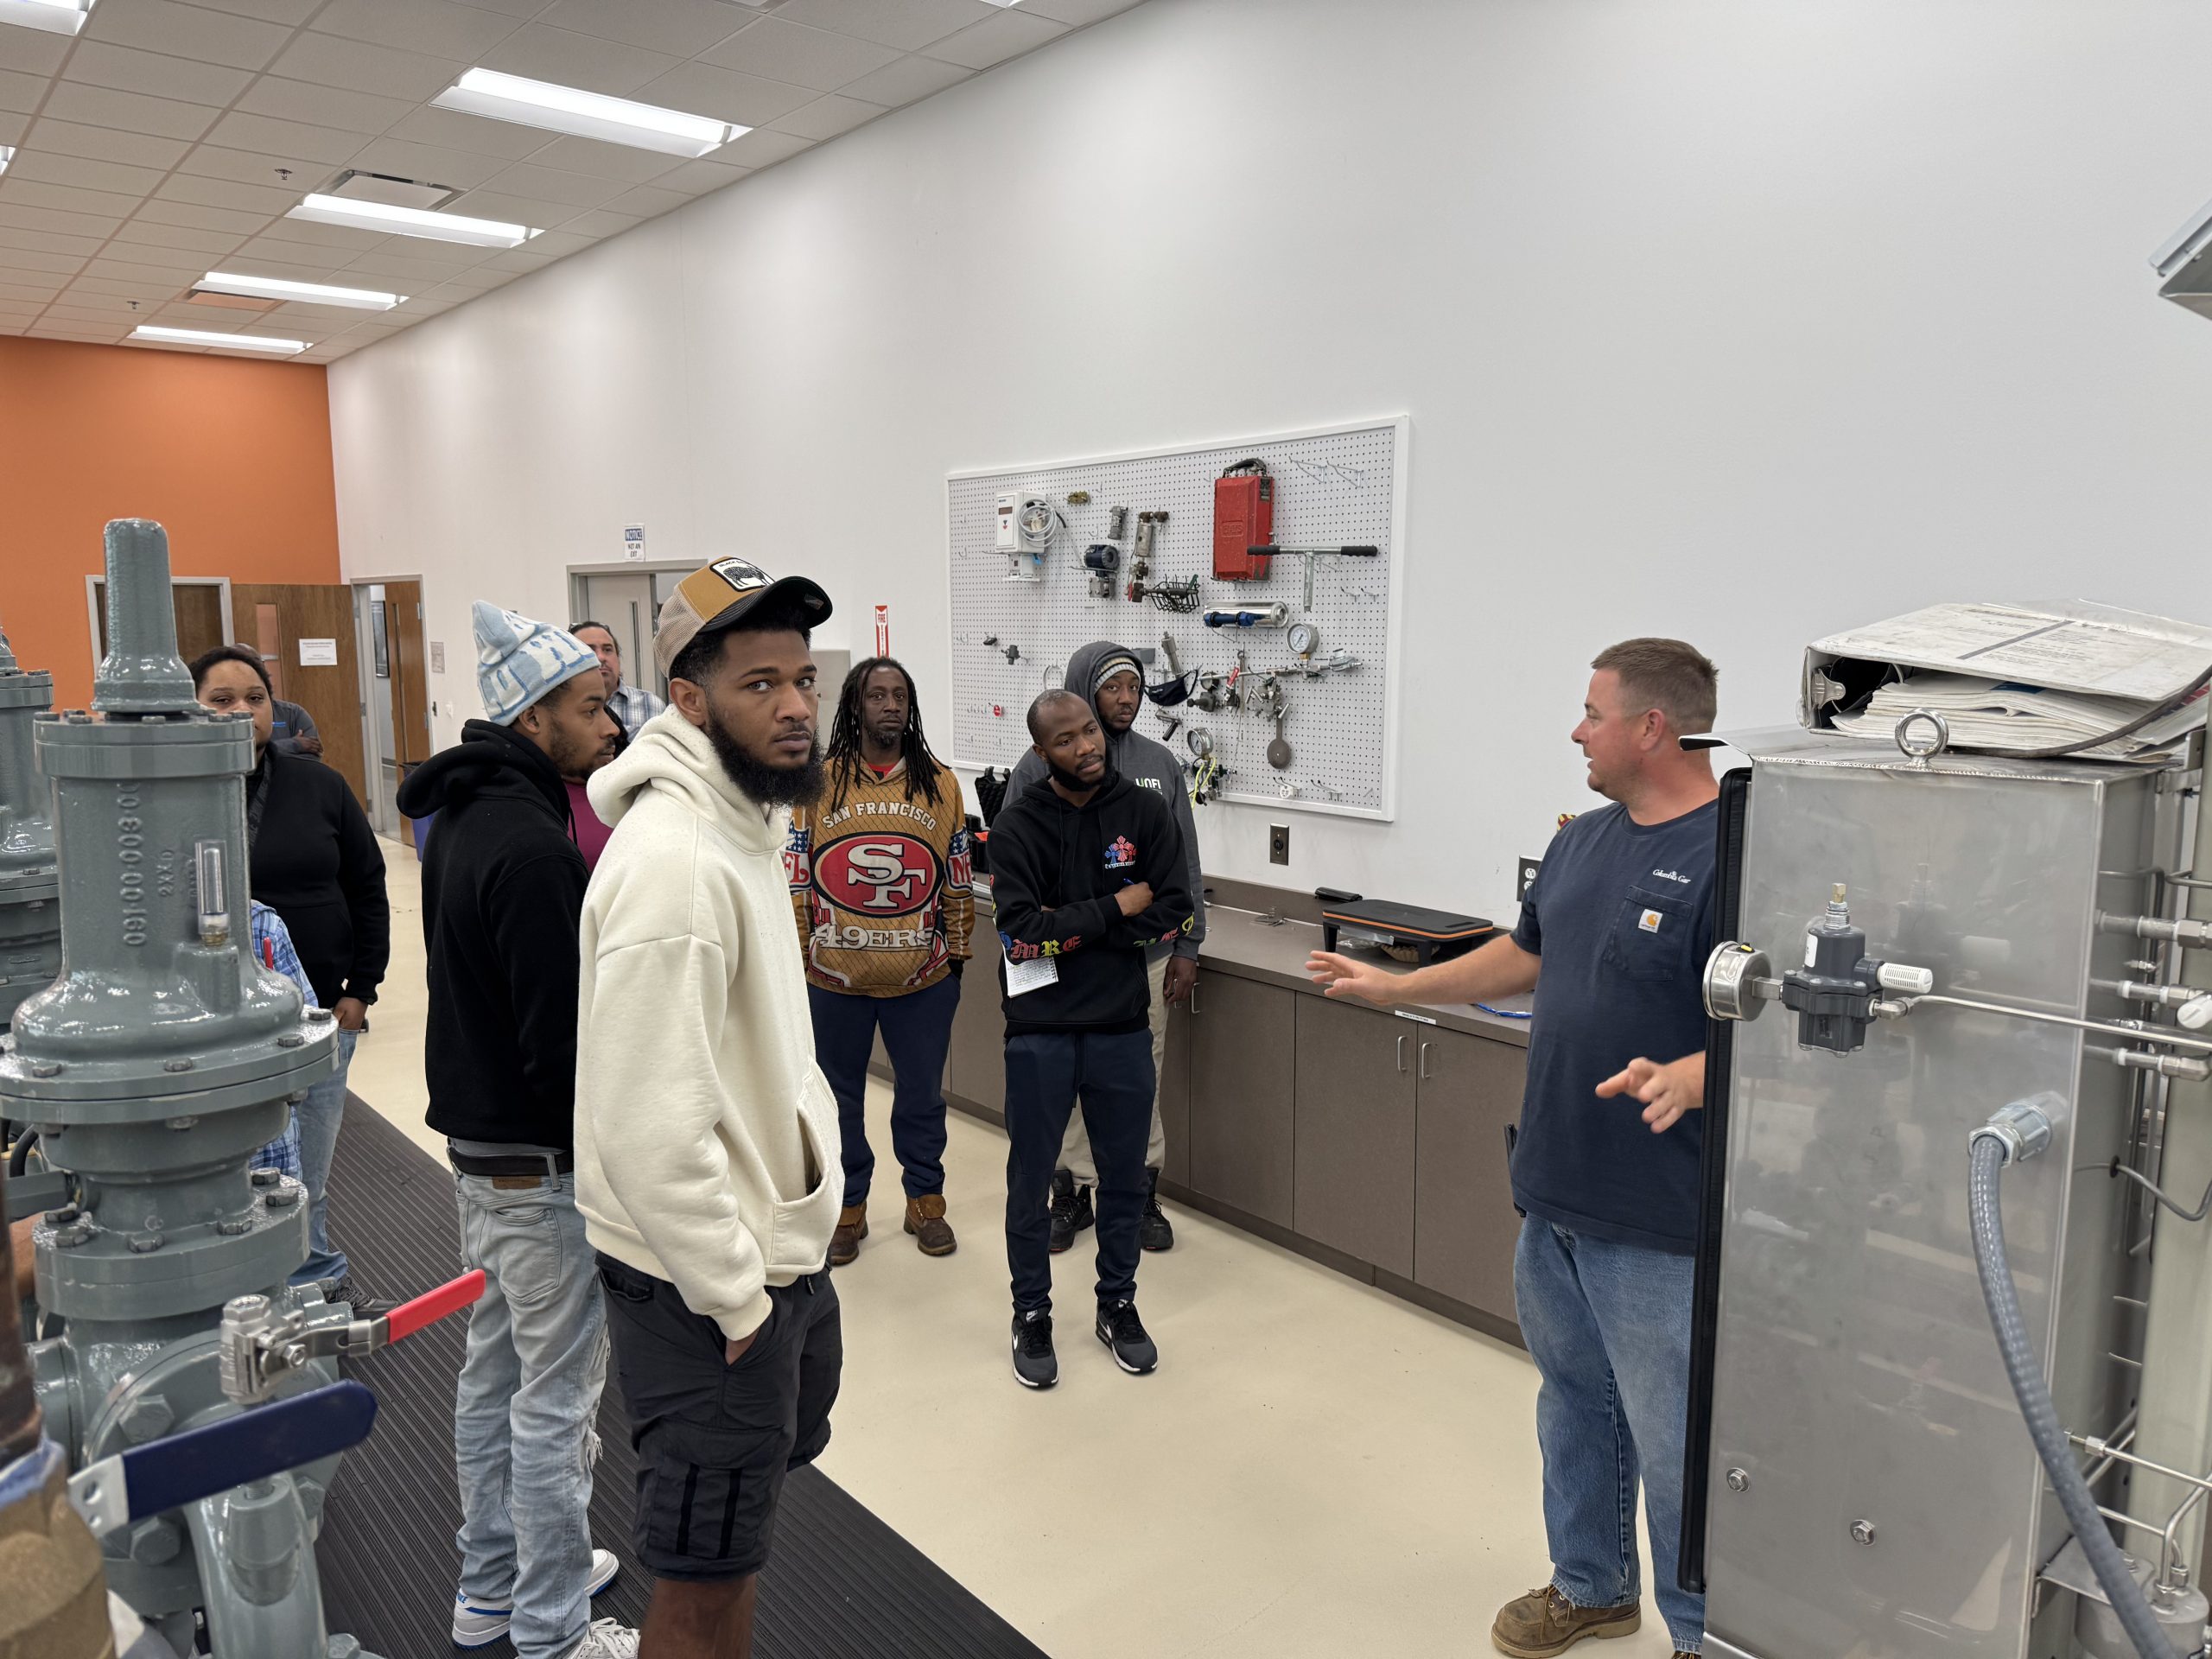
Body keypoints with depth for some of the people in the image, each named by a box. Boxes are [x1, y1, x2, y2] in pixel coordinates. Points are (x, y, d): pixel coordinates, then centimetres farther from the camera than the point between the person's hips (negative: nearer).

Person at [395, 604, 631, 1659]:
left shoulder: (464, 814, 7)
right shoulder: (531, 848, -25)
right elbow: (564, 1038, -26)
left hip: (476, 1137, 10)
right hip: (544, 1158, -10)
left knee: (495, 1366, 22)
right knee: (557, 1396, 4)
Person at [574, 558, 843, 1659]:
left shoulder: (744, 823, 5)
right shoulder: (673, 863, -27)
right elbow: (649, 1129, -29)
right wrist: (735, 1301, -19)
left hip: (777, 1248, 10)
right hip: (706, 1284, -9)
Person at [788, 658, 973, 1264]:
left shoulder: (940, 783, 2)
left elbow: (958, 878, 6)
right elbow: (796, 879, -1)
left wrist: (957, 953, 6)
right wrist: (797, 960, -2)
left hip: (923, 979, 1)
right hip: (833, 979, 0)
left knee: (921, 1095, 13)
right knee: (838, 1096, 14)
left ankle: (925, 1200, 32)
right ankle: (847, 1207, 32)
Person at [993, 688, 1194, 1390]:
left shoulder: (1145, 811, -3)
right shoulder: (1017, 825, -9)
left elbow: (1173, 914, -10)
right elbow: (1021, 931, -19)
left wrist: (1068, 929, -16)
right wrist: (1114, 909, -15)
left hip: (1123, 1028, 2)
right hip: (1040, 1033, -2)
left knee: (1125, 1177, 16)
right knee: (1031, 1181, 12)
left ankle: (1117, 1304, 37)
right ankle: (1032, 1314, 32)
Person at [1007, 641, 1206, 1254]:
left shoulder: (1160, 764, 4)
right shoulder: (1039, 766, -3)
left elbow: (1185, 863, 8)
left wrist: (1187, 948, 5)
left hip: (1146, 958, 2)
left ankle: (1142, 1192, 25)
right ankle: (1071, 1193, 25)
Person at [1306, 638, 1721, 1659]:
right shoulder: (1583, 840, 8)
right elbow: (1526, 956, 20)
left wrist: (1684, 1079, -39)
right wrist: (1392, 987, 21)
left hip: (1656, 1223, -8)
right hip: (1553, 1193, 8)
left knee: (1674, 1441, 6)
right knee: (1574, 1403, 22)